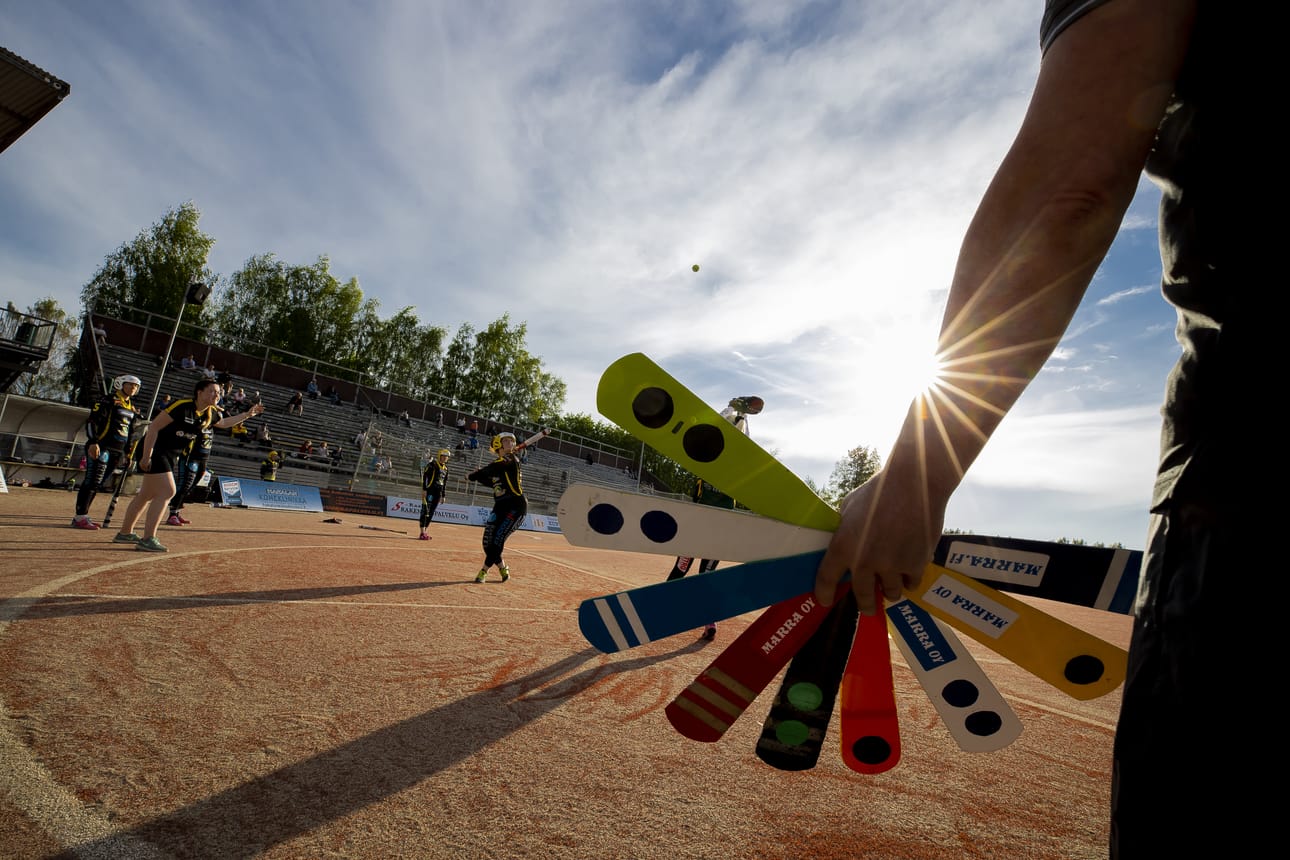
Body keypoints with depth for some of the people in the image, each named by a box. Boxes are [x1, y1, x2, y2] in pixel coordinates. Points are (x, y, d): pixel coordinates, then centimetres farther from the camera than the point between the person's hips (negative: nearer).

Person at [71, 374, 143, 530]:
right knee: (91, 481, -9)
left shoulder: (132, 408, 18)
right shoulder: (108, 401, -3)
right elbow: (91, 421, -11)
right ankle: (79, 517, -6)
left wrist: (128, 452, 18)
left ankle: (83, 516, 14)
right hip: (101, 447, -7)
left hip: (118, 451, 7)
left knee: (97, 484, 9)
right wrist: (93, 442, -20)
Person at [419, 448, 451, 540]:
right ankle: (422, 533, -11)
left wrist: (443, 495, 19)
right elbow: (424, 476, -10)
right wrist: (424, 489, -16)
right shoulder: (432, 464, -5)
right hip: (429, 490, -7)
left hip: (438, 492, 7)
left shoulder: (446, 468, 16)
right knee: (425, 511, -9)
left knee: (431, 512, 9)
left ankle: (424, 532, 15)